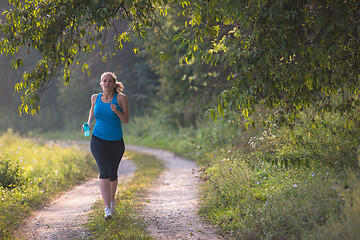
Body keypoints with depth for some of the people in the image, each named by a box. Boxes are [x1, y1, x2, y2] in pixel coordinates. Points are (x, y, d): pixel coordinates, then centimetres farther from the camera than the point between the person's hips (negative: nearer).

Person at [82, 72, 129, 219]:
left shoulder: (121, 98, -6)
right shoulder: (96, 98, 2)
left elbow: (126, 120, -6)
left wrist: (117, 111, -25)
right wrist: (88, 123, 6)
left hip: (116, 142, 0)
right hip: (98, 140, 0)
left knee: (113, 174, 15)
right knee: (104, 172, -17)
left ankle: (112, 200, 43)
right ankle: (107, 209, -22)